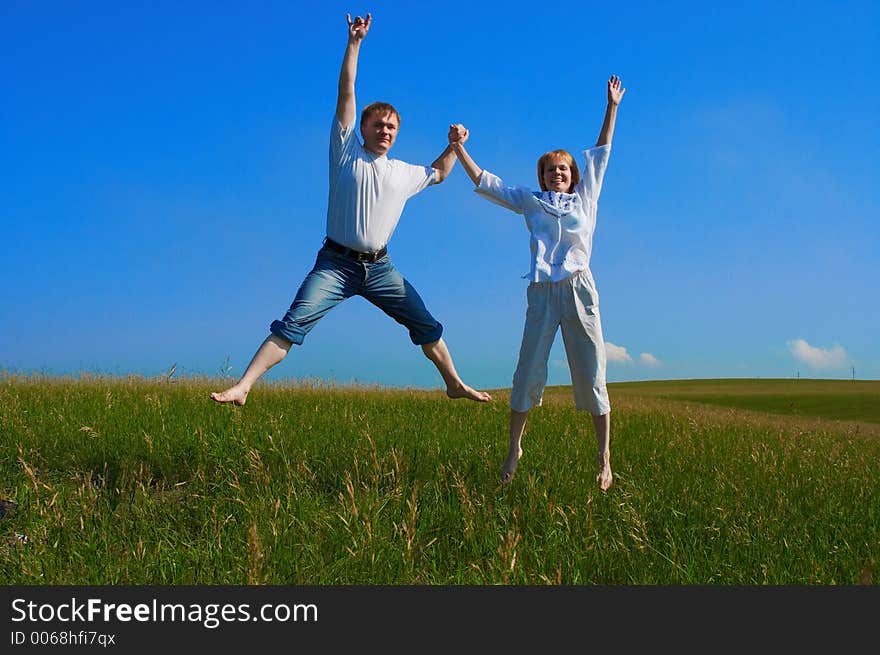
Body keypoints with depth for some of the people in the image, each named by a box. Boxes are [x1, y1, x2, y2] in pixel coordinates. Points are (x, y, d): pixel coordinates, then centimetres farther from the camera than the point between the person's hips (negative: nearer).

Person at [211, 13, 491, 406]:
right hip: (336, 263, -4)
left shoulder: (404, 173, 15)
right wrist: (354, 44, -7)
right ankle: (242, 387, -20)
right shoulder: (346, 152, 4)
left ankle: (455, 385, 23)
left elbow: (439, 174, 36)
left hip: (380, 267, 4)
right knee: (294, 322, -18)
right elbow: (346, 94, -3)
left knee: (426, 325, 6)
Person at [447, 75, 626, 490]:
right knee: (528, 373, -1)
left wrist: (612, 106, 22)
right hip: (542, 292, 0)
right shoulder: (530, 202, 16)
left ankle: (604, 459, 3)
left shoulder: (585, 198, 18)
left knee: (591, 375, 0)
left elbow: (601, 153, 21)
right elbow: (484, 183, 14)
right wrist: (458, 148, 7)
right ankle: (514, 449, 11)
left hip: (579, 289, 0)